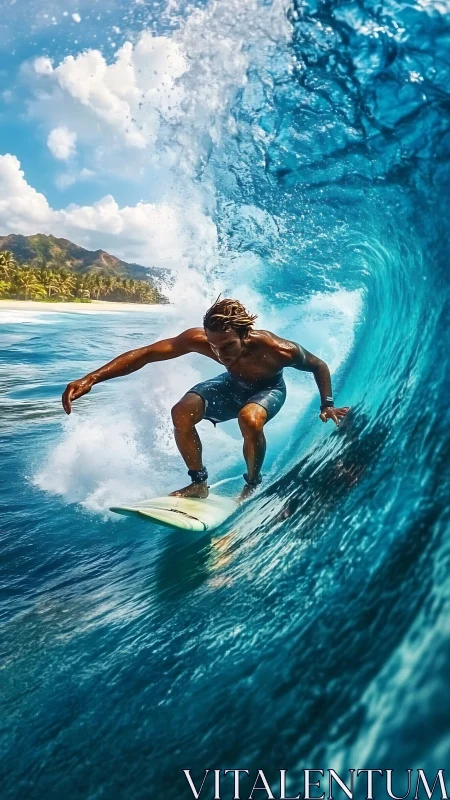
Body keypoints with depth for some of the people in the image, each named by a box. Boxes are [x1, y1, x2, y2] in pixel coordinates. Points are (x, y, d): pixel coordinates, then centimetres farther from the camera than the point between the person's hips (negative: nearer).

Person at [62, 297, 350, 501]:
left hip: (269, 388, -3)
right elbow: (144, 353, -34)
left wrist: (327, 405, -21)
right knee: (182, 413, -20)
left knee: (249, 419, -36)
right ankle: (199, 483, 0)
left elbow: (319, 366, -17)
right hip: (233, 383, 3)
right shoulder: (198, 339, -35)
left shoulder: (278, 350, -39)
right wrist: (91, 378, -43)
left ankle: (252, 485, -7)